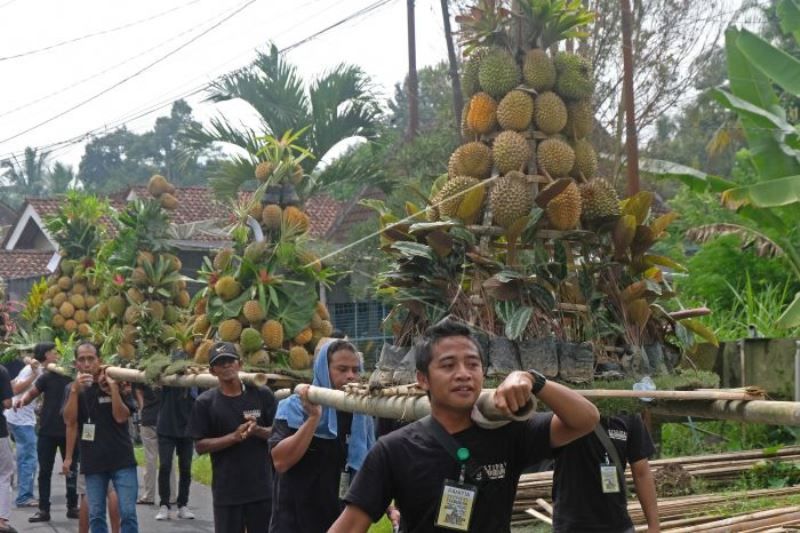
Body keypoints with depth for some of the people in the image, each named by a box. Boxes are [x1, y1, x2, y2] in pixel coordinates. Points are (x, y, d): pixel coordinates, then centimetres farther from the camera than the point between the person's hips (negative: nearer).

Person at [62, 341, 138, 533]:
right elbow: (69, 420, -7)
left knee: (128, 513, -6)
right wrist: (75, 390, -18)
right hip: (92, 461, 2)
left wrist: (113, 388, -19)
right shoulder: (74, 388, 6)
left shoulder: (116, 382, -1)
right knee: (96, 515, 6)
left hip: (122, 459, -2)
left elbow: (121, 417, -9)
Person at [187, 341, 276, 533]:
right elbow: (200, 446, -5)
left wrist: (257, 431, -17)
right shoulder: (205, 402, -3)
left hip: (262, 486, 1)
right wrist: (234, 437, -18)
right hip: (226, 490, -1)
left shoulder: (262, 395, 0)